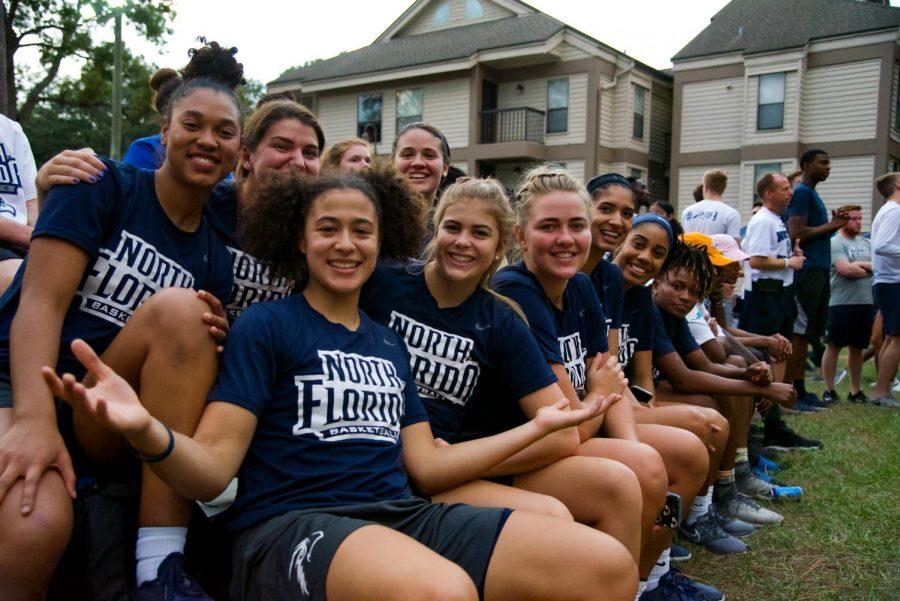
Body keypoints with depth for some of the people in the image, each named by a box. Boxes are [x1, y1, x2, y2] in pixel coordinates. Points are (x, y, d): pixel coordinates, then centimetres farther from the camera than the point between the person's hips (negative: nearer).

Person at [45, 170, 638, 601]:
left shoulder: (389, 343, 20)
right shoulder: (266, 325, 3)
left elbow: (425, 466, 15)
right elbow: (212, 470, -5)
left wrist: (539, 426, 19)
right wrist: (146, 430, -28)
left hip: (399, 516, 6)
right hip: (290, 521, -5)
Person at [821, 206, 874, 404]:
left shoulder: (866, 243, 17)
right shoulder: (835, 243, -4)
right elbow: (845, 270, -16)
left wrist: (860, 265, -9)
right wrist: (870, 268, -1)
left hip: (866, 303, 7)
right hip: (842, 304, -6)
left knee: (858, 348, 12)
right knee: (834, 347, -1)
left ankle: (855, 391, 21)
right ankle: (829, 390, 6)